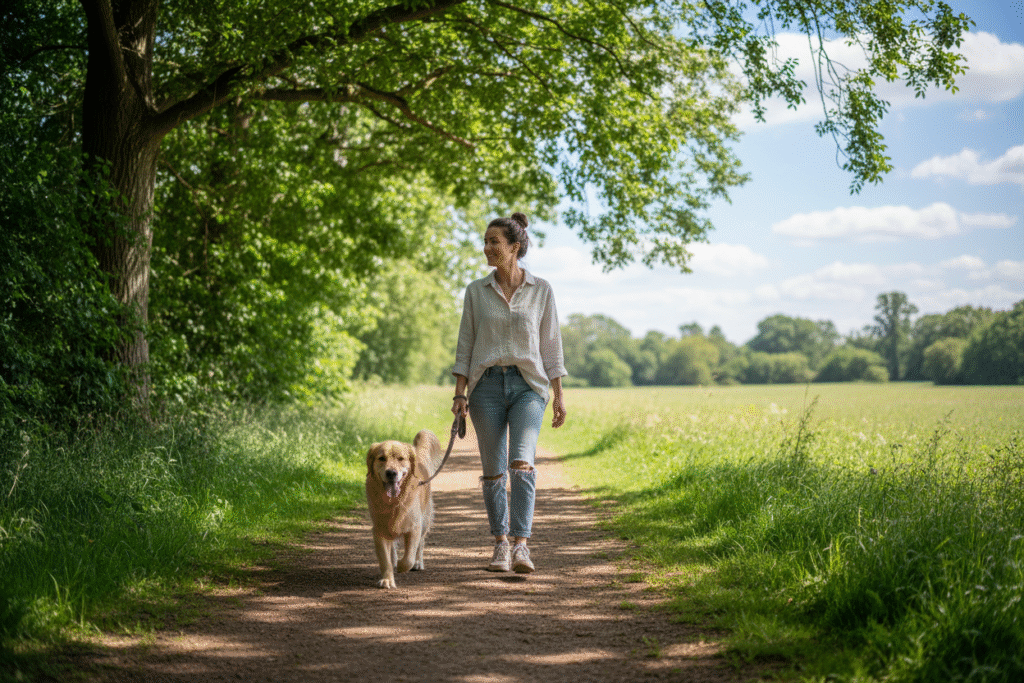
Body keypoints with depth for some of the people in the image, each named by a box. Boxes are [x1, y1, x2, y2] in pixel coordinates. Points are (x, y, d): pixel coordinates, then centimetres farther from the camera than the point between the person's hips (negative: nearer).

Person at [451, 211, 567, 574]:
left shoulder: (541, 290, 3)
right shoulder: (476, 291, 6)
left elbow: (550, 344, 5)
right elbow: (465, 344, 6)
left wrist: (558, 395, 2)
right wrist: (459, 393, -3)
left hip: (528, 385, -2)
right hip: (487, 385, 2)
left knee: (521, 462, -20)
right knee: (493, 472, 4)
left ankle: (520, 546, -22)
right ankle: (500, 543, 20)